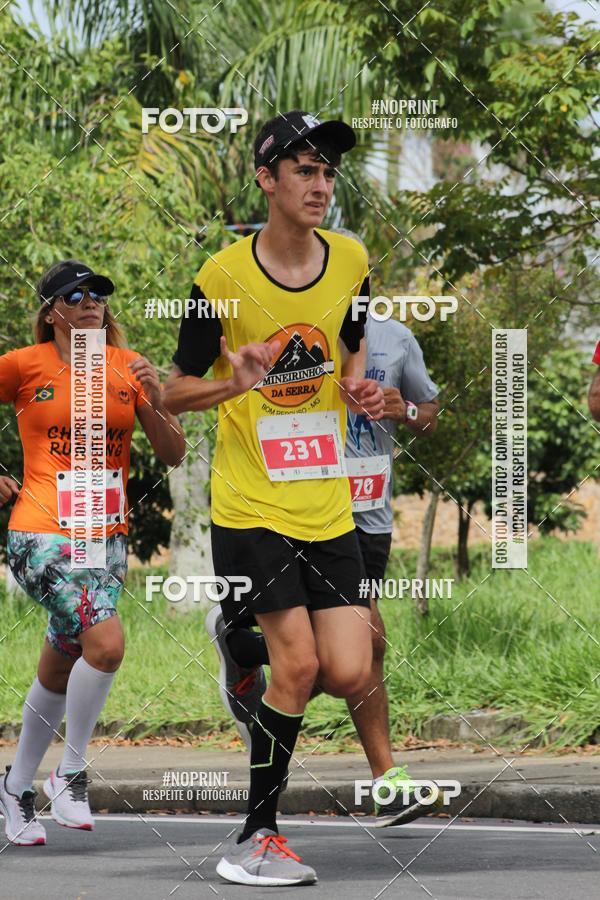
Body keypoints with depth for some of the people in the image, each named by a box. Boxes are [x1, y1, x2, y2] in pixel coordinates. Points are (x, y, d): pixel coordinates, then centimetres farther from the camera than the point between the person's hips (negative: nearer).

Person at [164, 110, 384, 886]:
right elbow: (175, 391, -2)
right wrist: (234, 381, -23)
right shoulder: (223, 275, -9)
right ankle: (257, 835, 0)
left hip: (327, 508, 4)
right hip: (249, 507, -4)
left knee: (348, 673, -6)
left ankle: (262, 683, 28)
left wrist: (358, 388, 1)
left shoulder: (349, 260, 3)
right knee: (299, 661, -14)